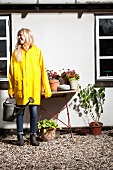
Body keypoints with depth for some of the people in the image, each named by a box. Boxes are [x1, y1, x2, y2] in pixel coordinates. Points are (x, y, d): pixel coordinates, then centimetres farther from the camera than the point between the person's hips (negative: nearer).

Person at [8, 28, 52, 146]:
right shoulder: (16, 52, 8)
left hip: (34, 87, -1)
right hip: (20, 87, 1)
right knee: (20, 112, 5)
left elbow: (43, 71, 2)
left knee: (34, 112, 0)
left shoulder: (37, 51, 5)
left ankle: (33, 136, 11)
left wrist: (47, 89, -3)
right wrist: (11, 89, 1)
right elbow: (11, 72, 7)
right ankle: (20, 136, 16)